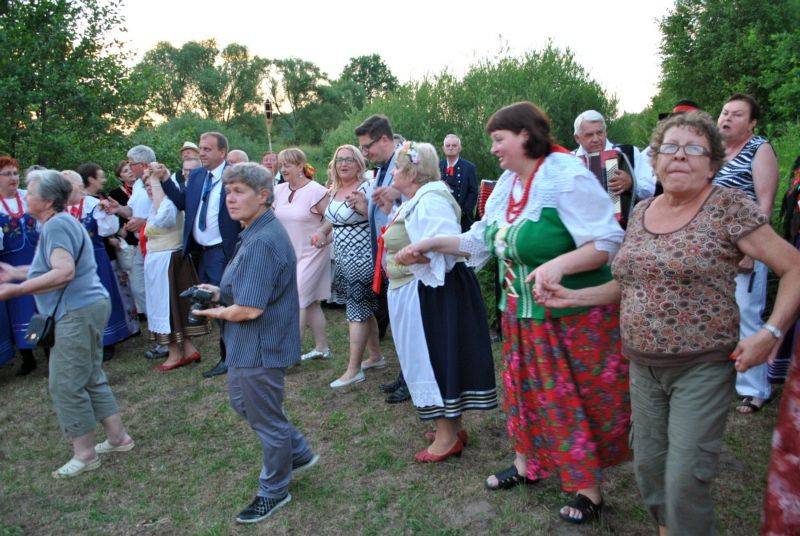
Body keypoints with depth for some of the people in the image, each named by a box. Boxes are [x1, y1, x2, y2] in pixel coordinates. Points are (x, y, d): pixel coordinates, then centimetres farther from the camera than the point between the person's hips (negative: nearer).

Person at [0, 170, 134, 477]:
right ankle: (117, 437, 25)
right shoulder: (60, 223, 17)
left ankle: (84, 454, 9)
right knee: (91, 379, 17)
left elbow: (64, 272, -28)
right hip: (85, 309, 11)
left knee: (65, 385, -1)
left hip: (77, 312, -11)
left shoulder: (56, 225, -16)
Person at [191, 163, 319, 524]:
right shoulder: (255, 233, 7)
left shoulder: (262, 242, -27)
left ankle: (274, 492, 31)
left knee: (266, 419, 8)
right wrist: (221, 293, 4)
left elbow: (250, 309, -30)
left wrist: (217, 312, -11)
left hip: (259, 347, -11)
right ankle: (298, 453, 41)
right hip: (247, 344, 11)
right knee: (241, 401, 26)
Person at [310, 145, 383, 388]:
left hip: (361, 259, -8)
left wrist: (362, 205, -36)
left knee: (357, 311, -3)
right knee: (364, 309, 17)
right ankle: (375, 357, 31)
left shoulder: (365, 188, -13)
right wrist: (321, 232, 7)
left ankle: (354, 369, 6)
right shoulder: (334, 190, 12)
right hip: (344, 259, 8)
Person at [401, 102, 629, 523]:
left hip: (574, 314, -7)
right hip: (522, 313, 8)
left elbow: (608, 242, -22)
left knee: (577, 396, 4)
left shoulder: (568, 177, -19)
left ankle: (588, 489, 23)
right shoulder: (507, 183, 6)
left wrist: (559, 264, -37)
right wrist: (433, 243, 5)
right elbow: (483, 240, 12)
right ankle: (527, 464, 39)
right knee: (526, 387, 18)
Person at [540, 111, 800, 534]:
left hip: (703, 368, -5)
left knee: (685, 478, -1)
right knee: (648, 465, 16)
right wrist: (573, 297, 5)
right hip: (643, 366, 6)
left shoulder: (728, 206, -10)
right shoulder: (641, 212, 6)